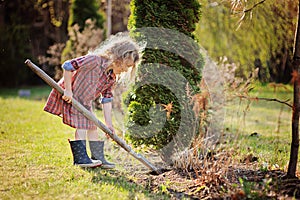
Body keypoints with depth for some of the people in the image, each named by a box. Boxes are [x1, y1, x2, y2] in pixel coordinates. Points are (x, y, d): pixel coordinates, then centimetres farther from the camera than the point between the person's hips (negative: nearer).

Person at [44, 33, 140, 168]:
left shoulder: (112, 77, -3)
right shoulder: (94, 60, -28)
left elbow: (106, 100, 0)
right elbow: (68, 66, -28)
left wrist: (108, 123, -6)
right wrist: (68, 90, -26)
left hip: (85, 103, 8)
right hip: (69, 96, -8)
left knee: (92, 127, 7)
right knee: (81, 127, -14)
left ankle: (98, 157, 13)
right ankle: (80, 157, -9)